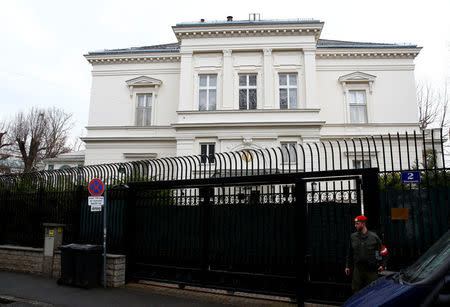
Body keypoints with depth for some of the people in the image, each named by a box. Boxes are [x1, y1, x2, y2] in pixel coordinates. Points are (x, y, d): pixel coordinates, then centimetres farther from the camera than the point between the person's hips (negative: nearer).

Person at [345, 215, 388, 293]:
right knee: (356, 291, 3)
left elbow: (384, 252, 7)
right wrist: (348, 266, 13)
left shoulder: (373, 237, -2)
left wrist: (383, 265, -2)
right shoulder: (353, 237, 6)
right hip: (357, 270, 3)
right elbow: (350, 253, 16)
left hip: (371, 270, -2)